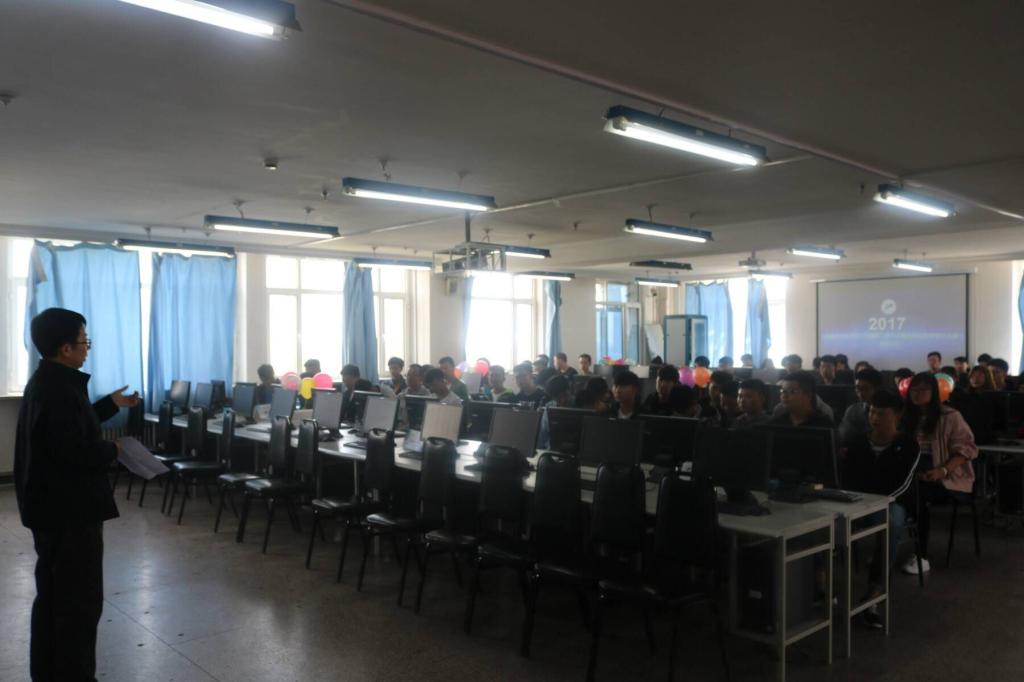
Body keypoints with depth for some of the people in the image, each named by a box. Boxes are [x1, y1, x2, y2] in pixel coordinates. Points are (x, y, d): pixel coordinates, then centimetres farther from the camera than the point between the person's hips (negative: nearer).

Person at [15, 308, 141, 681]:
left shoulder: (44, 382, 11)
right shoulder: (60, 391, -23)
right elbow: (78, 452, -28)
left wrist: (112, 404, 22)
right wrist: (112, 450, -11)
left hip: (49, 506, 11)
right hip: (71, 509, -11)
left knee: (52, 593, 19)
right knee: (80, 599, 0)